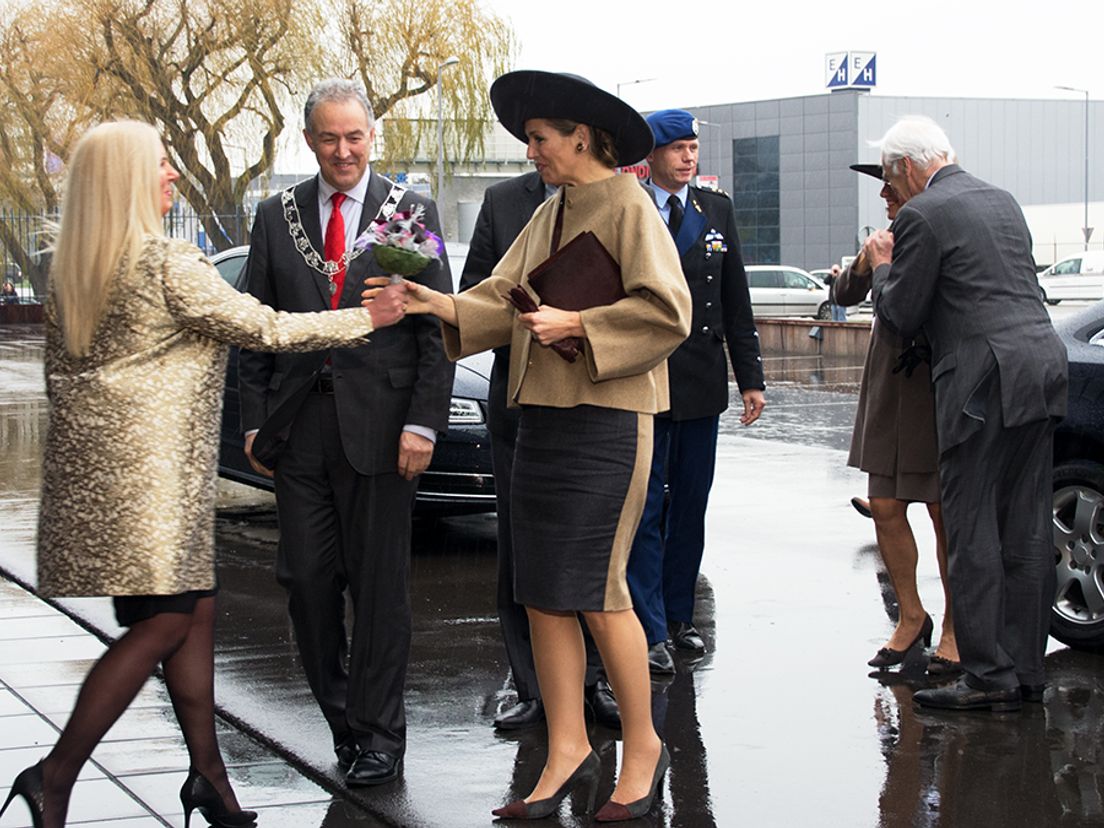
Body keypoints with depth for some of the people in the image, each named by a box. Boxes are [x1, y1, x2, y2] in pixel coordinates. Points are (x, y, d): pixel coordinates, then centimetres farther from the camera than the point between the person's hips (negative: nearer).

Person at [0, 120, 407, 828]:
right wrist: (368, 319, 0)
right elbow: (265, 328, -10)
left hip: (95, 462, 9)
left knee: (198, 611, 10)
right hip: (146, 465, -9)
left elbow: (60, 369, 18)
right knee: (165, 622, -4)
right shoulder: (170, 264, -14)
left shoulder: (72, 270, 12)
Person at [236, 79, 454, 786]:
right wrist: (255, 421, 5)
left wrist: (423, 422, -9)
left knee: (380, 586, 2)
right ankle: (342, 719, 20)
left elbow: (438, 328, -1)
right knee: (306, 580, 4)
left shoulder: (411, 212, 2)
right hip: (299, 428, 3)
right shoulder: (278, 216, 10)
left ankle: (379, 734, 12)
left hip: (379, 426, -3)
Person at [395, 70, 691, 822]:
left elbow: (666, 310, -14)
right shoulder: (550, 214, 18)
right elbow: (504, 301, 13)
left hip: (605, 421, -8)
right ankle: (568, 751, 13)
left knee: (594, 592, -6)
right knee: (543, 594, 6)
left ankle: (643, 747, 10)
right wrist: (441, 305, -2)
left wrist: (576, 324, -16)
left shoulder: (628, 206, -6)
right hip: (543, 416, 8)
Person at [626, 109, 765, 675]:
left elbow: (736, 301, 11)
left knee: (690, 506, 11)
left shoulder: (717, 210, 10)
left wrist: (750, 376, 8)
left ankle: (679, 615, 22)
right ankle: (650, 630, 1)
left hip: (703, 382, 4)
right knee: (646, 507, -3)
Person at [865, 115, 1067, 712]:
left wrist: (882, 266, 14)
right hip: (1042, 366, 8)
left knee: (972, 529, -3)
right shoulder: (1001, 201, 18)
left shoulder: (923, 216, -7)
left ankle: (987, 677, -3)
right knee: (1026, 529, 10)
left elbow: (901, 317, -5)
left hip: (985, 381, -8)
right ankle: (1025, 671, 14)